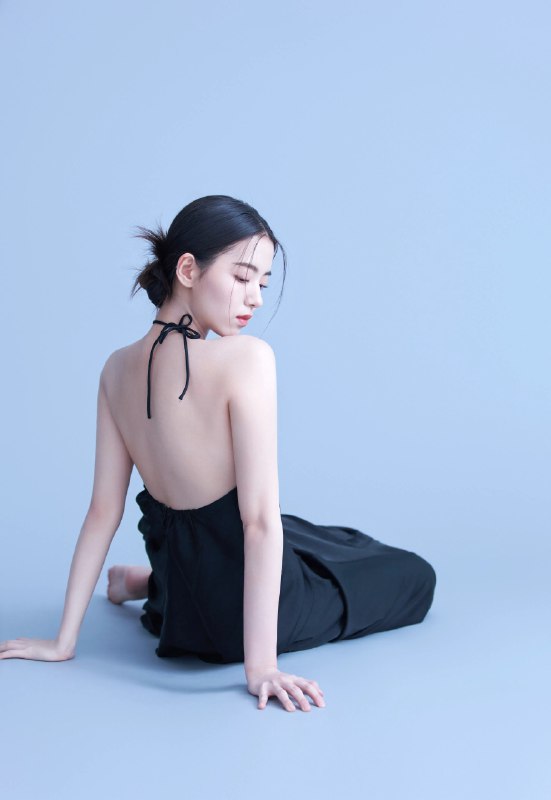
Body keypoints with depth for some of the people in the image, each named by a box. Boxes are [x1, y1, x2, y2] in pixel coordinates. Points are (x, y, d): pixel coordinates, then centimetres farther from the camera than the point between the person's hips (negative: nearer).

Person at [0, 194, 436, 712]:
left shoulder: (117, 369, -5)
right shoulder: (245, 357, -26)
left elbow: (103, 511, -3)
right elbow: (259, 518, -28)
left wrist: (64, 640, 4)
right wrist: (260, 662, -25)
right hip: (246, 604, -8)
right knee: (416, 575, 21)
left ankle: (146, 584, 30)